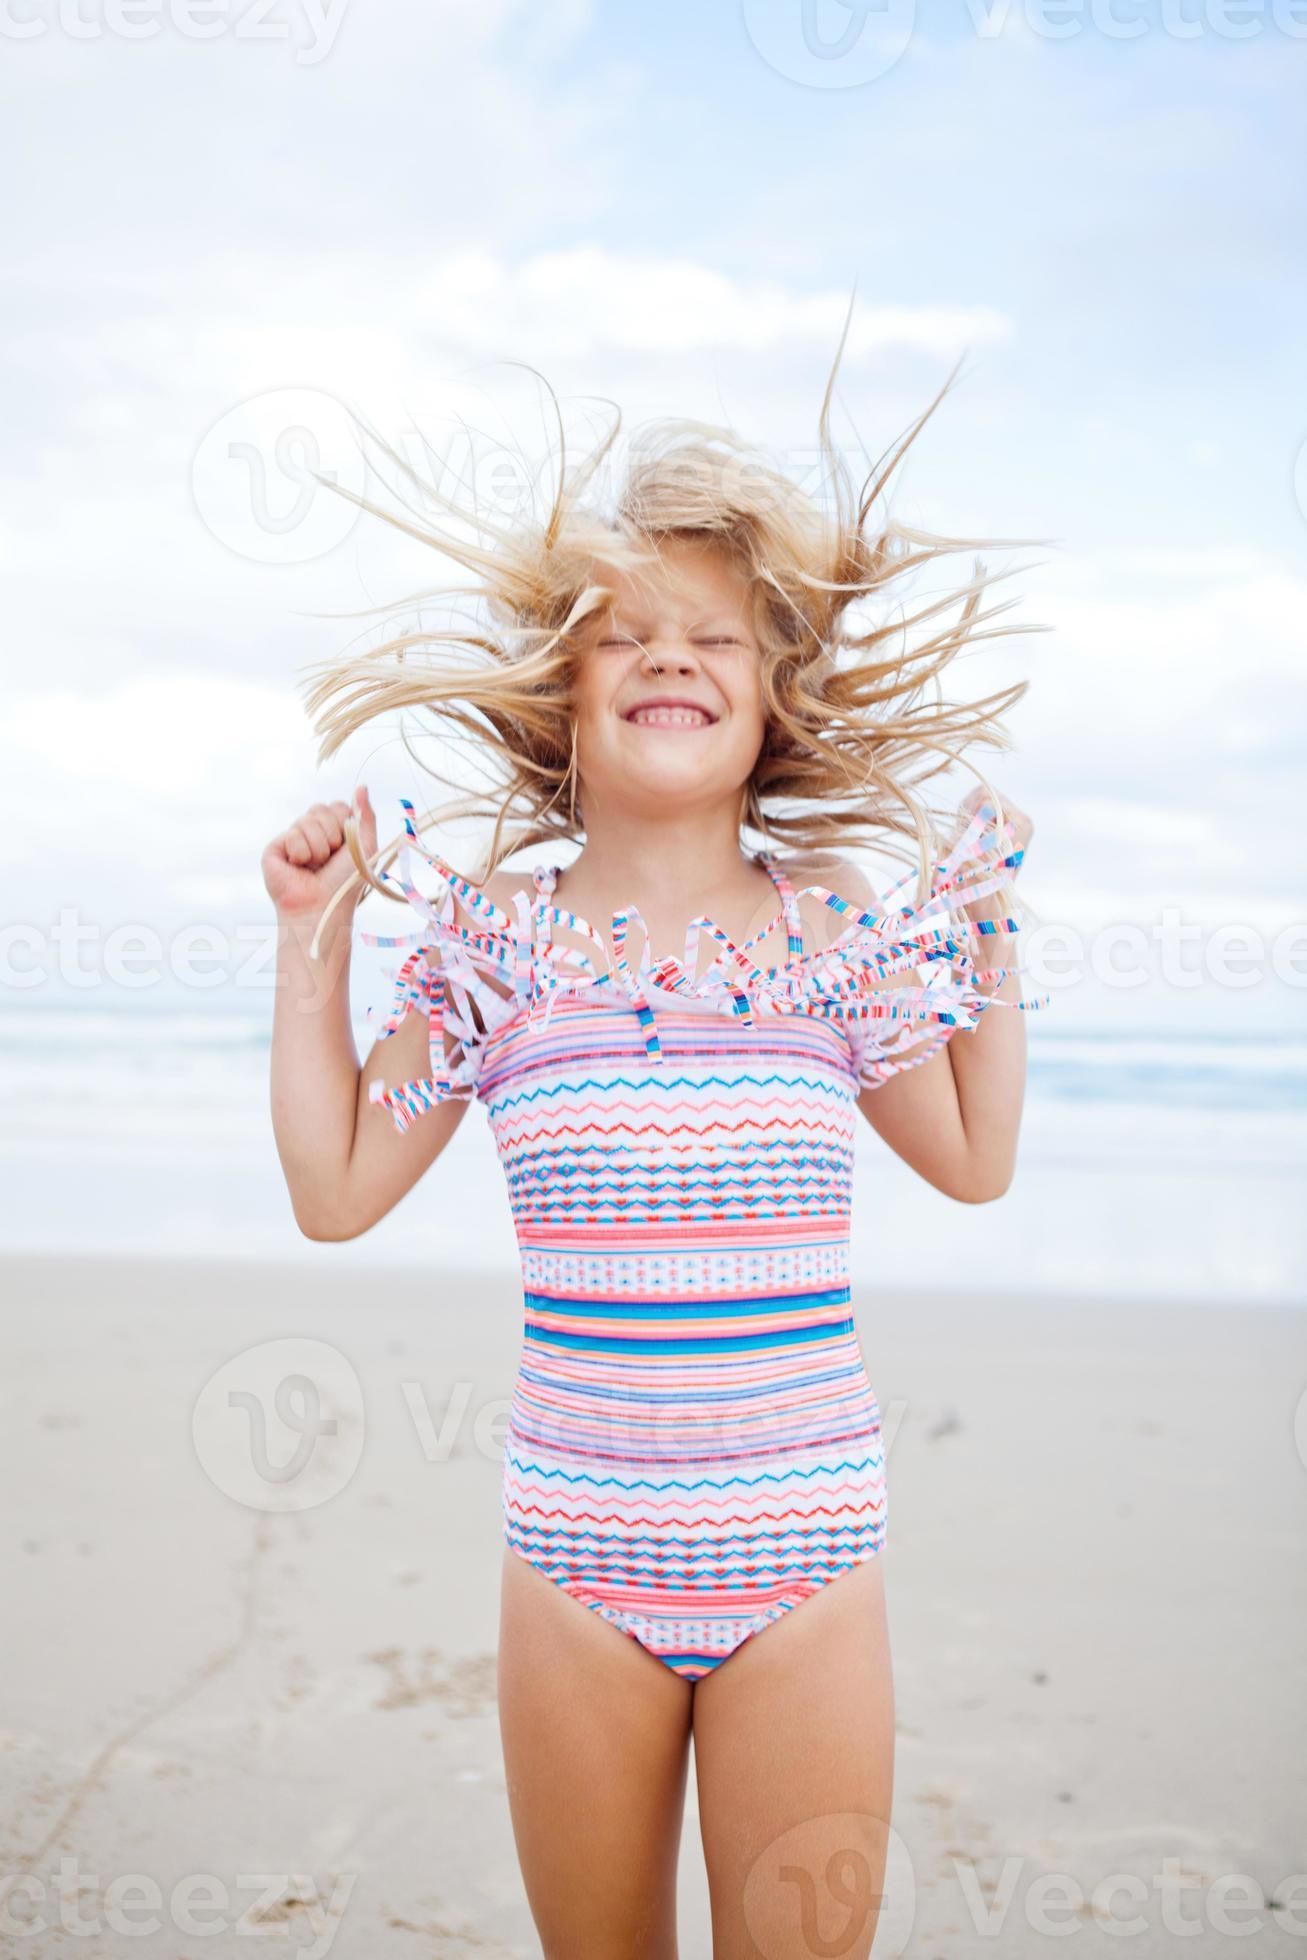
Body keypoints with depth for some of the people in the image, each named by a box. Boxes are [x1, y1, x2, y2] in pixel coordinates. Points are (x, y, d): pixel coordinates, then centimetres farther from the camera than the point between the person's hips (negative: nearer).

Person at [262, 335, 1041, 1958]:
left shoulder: (833, 933, 1)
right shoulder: (503, 938, -1)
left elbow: (974, 1158, 16)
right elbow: (336, 1189, 5)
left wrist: (991, 922, 10)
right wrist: (311, 937, 3)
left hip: (804, 1567, 0)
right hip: (577, 1564, 0)